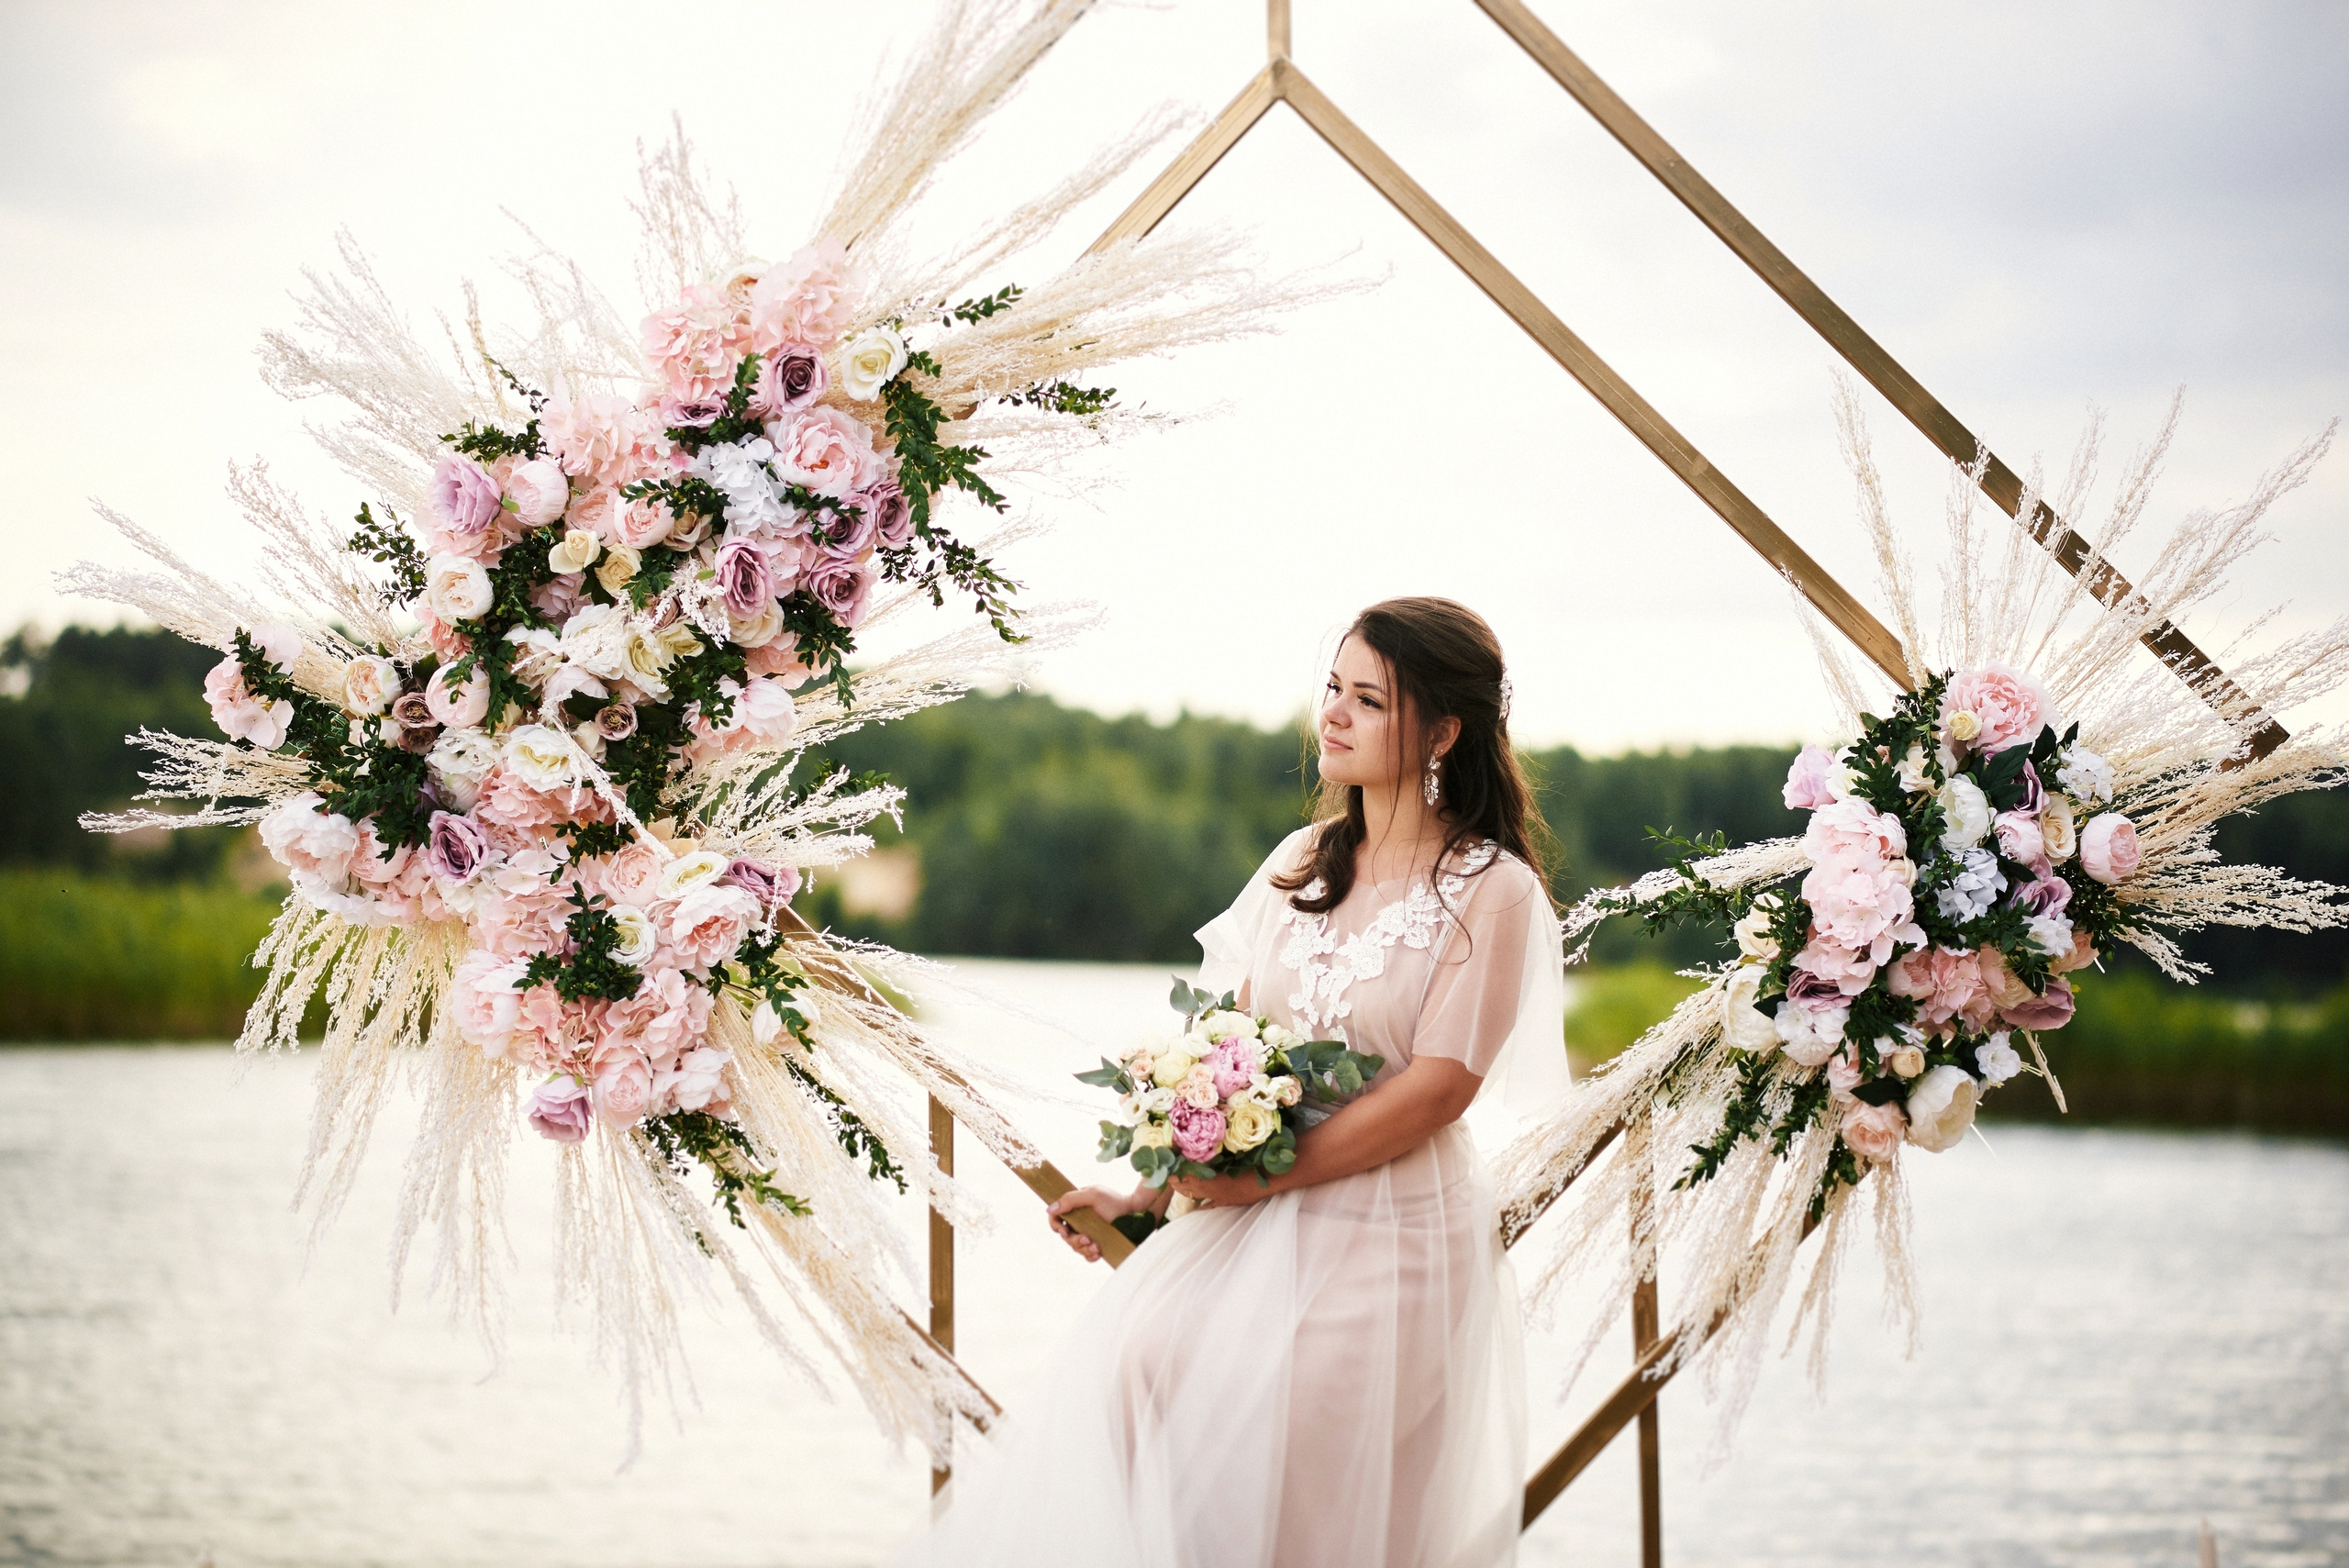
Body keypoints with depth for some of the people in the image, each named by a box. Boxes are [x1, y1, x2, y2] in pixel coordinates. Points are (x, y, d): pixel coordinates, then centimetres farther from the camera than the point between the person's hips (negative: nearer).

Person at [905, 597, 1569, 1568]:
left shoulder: (1490, 890, -7)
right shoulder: (1304, 863, 12)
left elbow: (1438, 1088, -14)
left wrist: (1253, 1176, -16)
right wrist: (1151, 1187, 2)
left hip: (1389, 1238, -5)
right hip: (1257, 1224, 6)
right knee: (1128, 1362, -13)